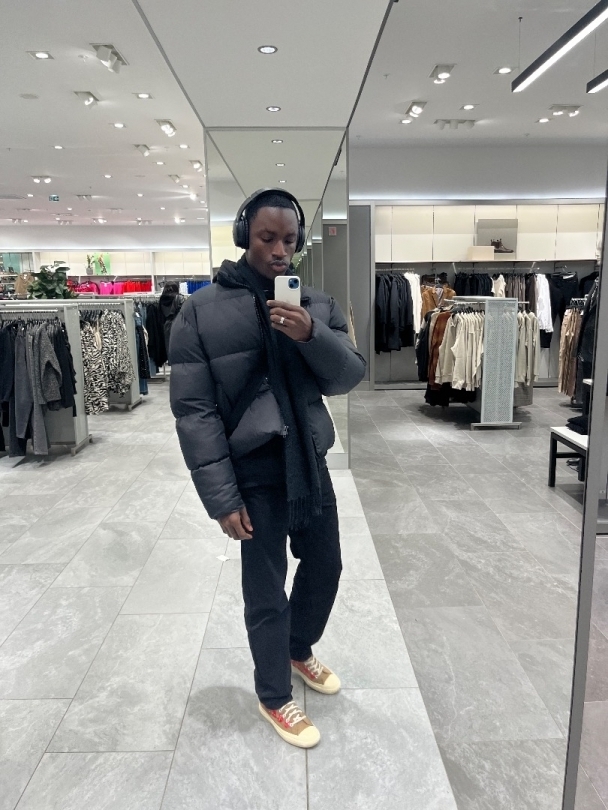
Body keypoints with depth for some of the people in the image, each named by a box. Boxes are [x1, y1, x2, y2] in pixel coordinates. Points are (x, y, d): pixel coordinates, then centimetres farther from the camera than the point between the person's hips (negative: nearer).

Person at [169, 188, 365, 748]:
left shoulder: (317, 305, 3)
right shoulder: (202, 311, -11)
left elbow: (349, 376, -3)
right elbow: (194, 410, -13)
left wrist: (312, 336, -23)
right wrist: (222, 497, -16)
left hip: (312, 465, 5)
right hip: (255, 475, -5)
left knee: (325, 568, 21)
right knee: (266, 593, 8)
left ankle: (299, 650, 50)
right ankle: (274, 697, 35)